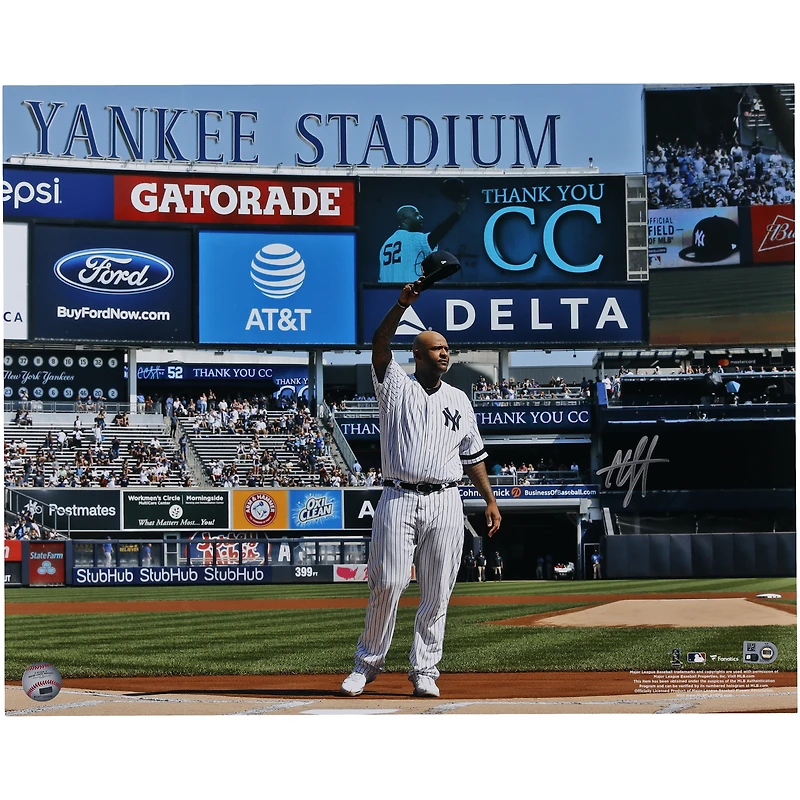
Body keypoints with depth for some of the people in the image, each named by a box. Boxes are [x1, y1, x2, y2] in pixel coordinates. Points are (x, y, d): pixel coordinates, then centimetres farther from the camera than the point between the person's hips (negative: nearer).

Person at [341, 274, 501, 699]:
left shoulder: (459, 400, 16)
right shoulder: (395, 385, 5)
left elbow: (473, 455, 20)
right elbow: (379, 345, -12)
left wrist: (490, 499, 14)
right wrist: (402, 304, -24)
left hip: (445, 504, 3)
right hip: (399, 500, -3)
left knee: (437, 593, 1)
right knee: (387, 583, -6)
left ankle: (424, 671, 9)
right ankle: (367, 662, 9)